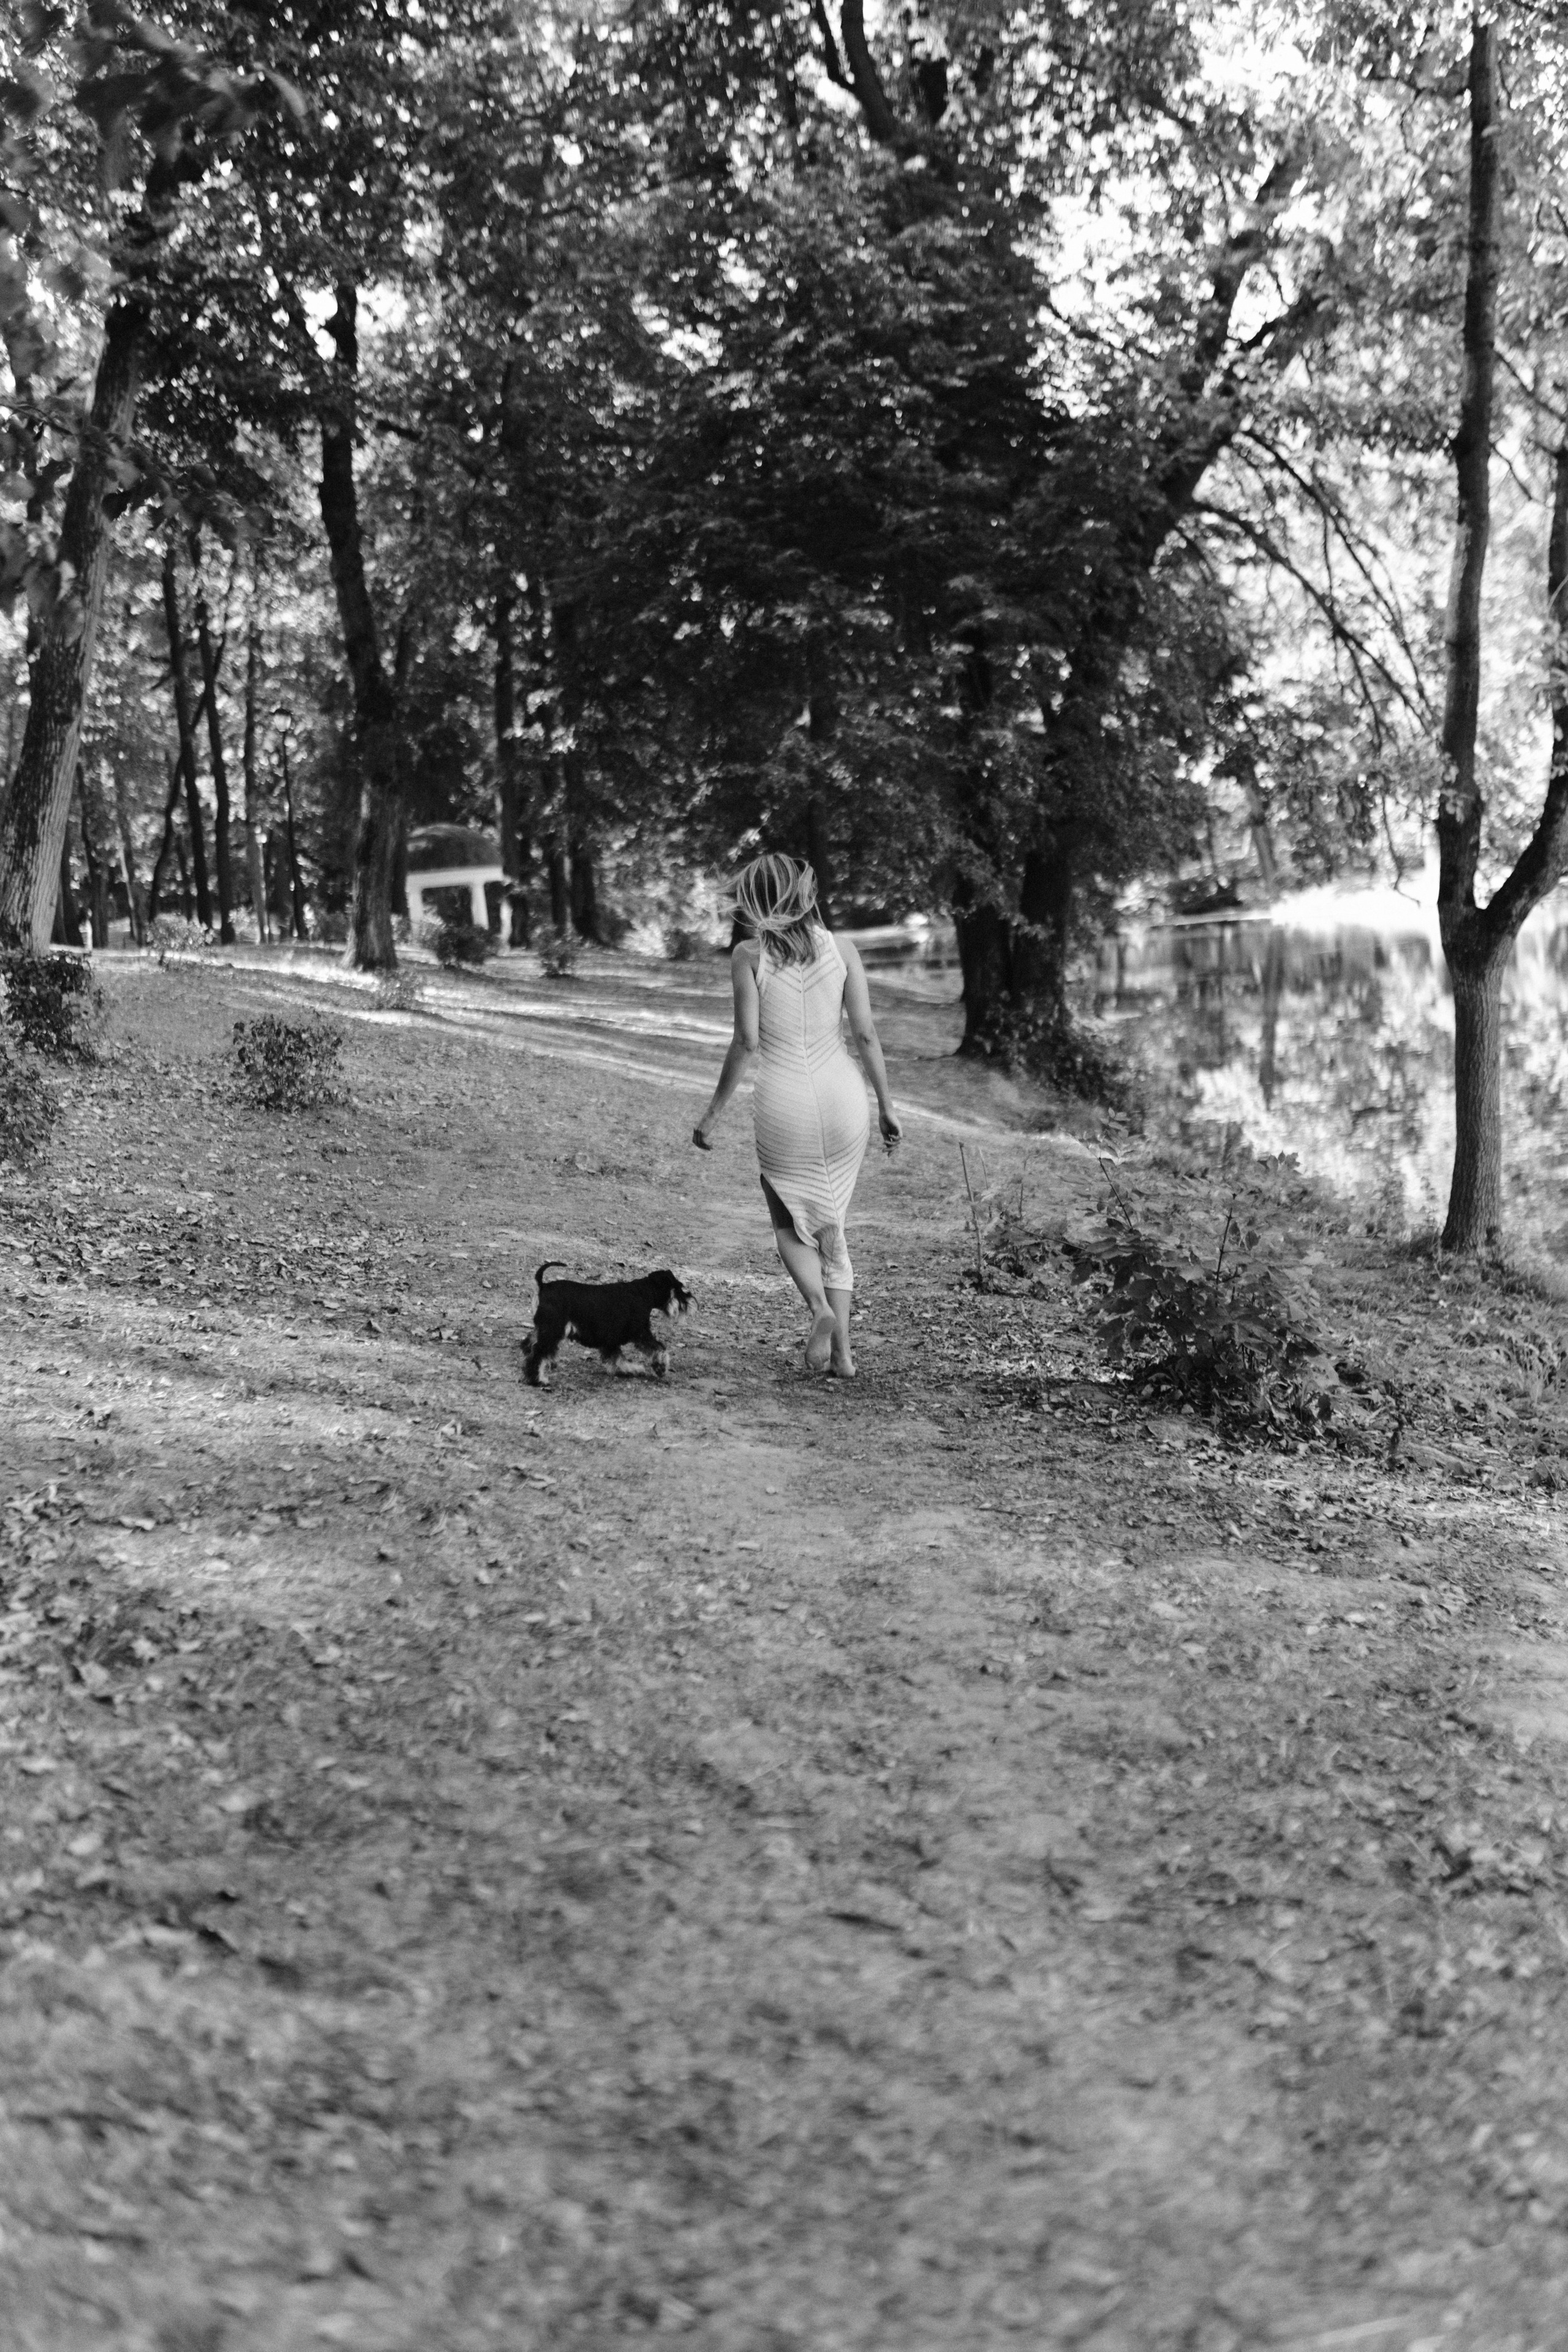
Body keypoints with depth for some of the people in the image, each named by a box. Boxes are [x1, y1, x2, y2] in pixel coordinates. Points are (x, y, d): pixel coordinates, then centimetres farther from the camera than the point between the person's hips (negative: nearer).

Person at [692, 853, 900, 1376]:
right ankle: (843, 1352, 14)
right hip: (843, 1096, 2)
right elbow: (866, 1032, 1)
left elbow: (746, 1041, -8)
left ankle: (820, 1307, -10)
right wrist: (886, 1105, 9)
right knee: (831, 1224, 19)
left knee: (790, 1224, 19)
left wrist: (714, 1111, 0)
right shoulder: (840, 948, 3)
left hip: (784, 1103, -2)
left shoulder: (748, 955, -4)